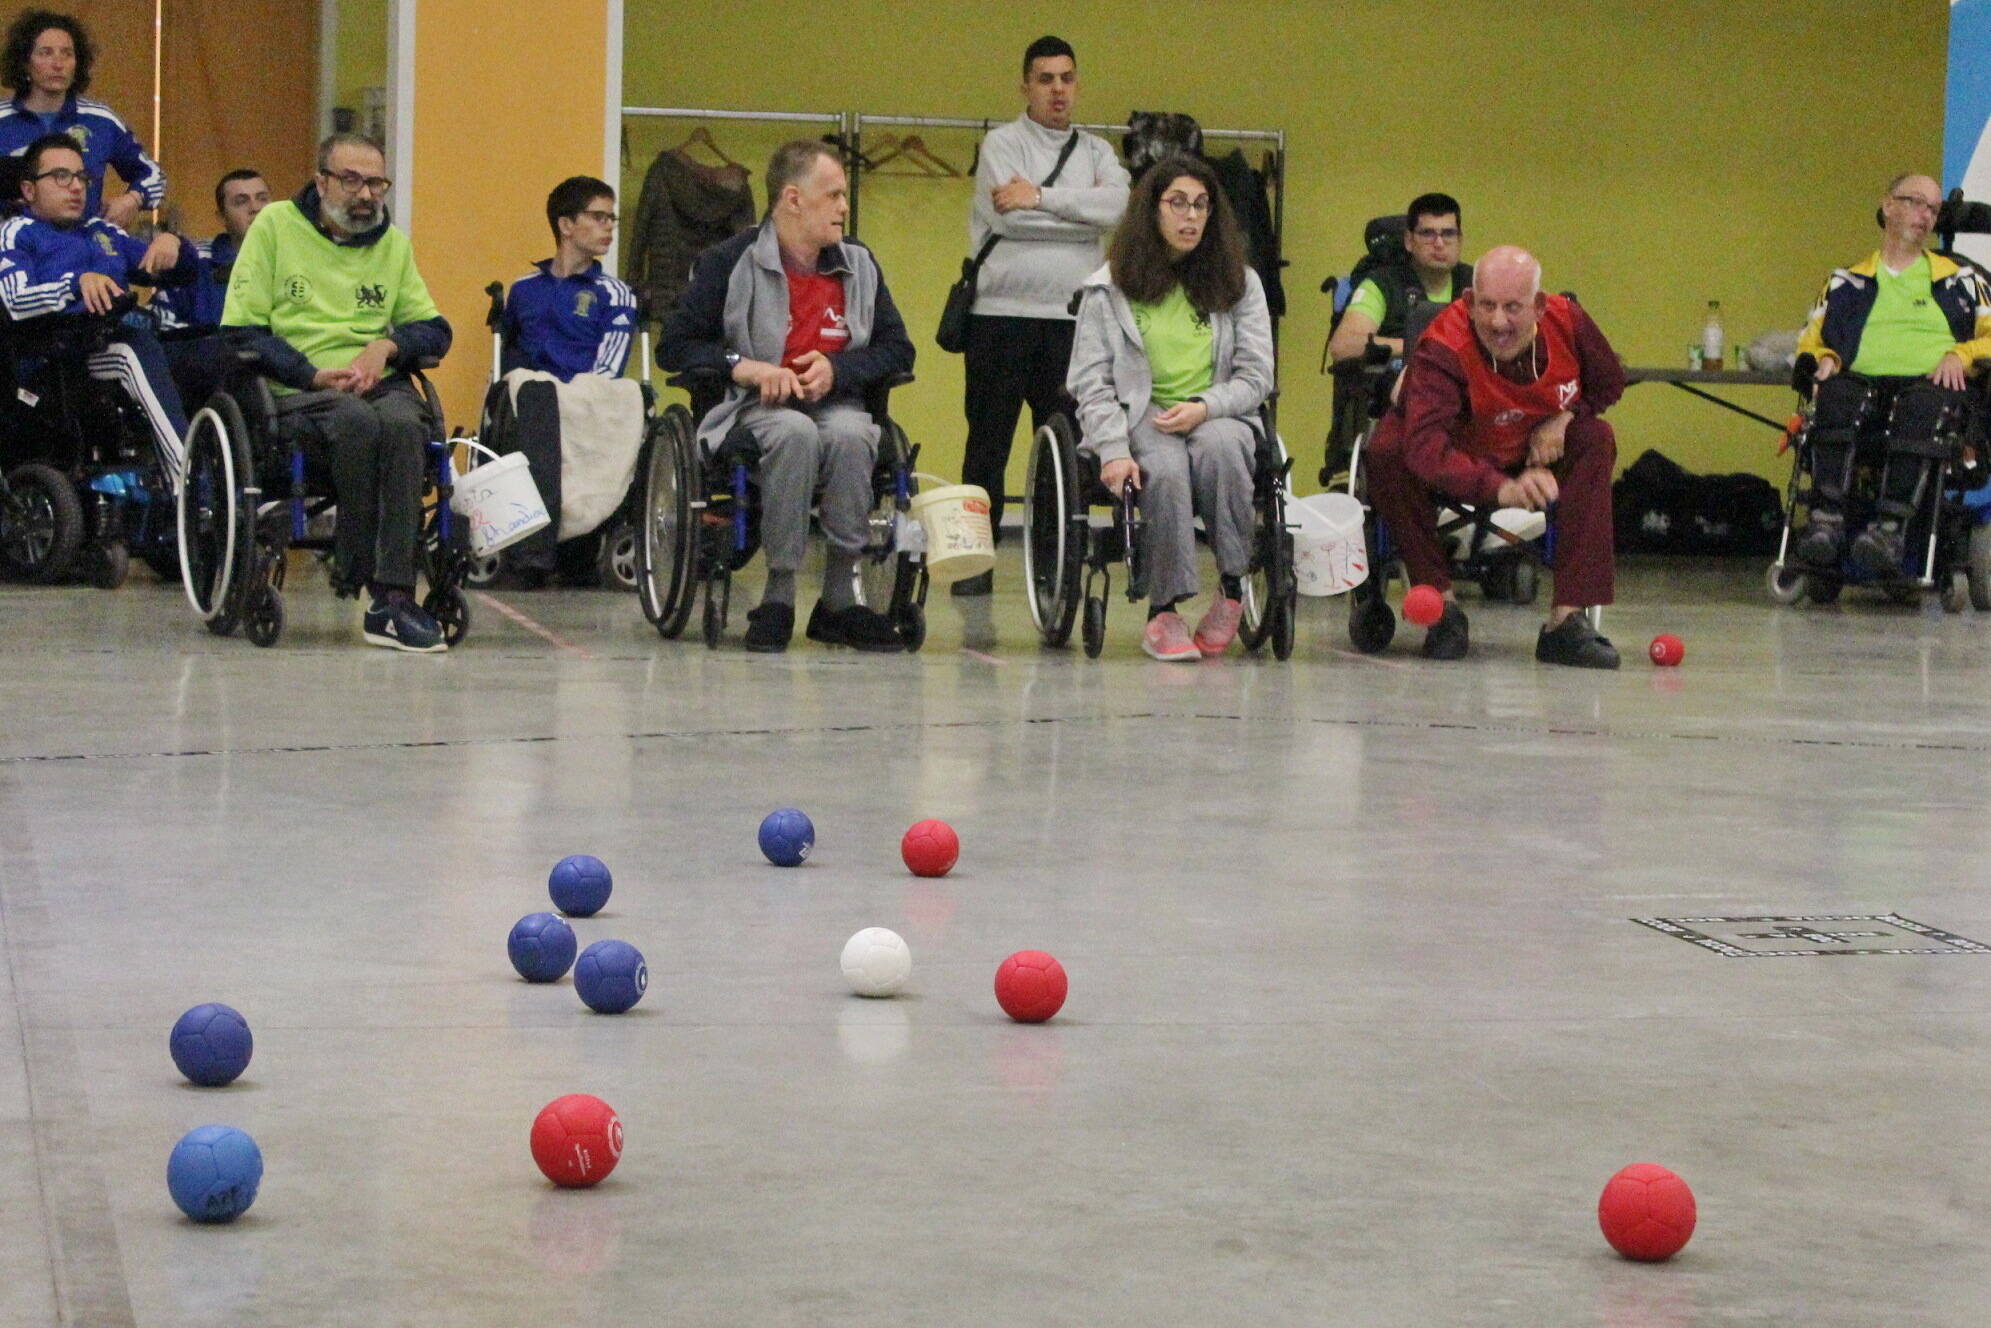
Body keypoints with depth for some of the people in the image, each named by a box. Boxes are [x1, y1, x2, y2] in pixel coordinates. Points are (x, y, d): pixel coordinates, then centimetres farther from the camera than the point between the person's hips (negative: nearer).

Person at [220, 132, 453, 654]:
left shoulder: (393, 243, 20)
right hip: (296, 392, -3)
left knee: (404, 424, -34)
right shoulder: (275, 225, 7)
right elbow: (241, 328, 0)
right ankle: (355, 571, -26)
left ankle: (392, 597, -38)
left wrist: (386, 345, -4)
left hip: (378, 381, 3)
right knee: (357, 420, -37)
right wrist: (314, 374, -12)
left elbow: (434, 330, 19)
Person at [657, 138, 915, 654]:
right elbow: (673, 346, -3)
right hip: (755, 408, -3)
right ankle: (778, 597, -28)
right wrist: (744, 366, -17)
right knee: (795, 432, -38)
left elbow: (898, 350, 11)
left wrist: (837, 369, -7)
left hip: (835, 402, 3)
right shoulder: (731, 263, -1)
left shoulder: (859, 265, 11)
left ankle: (838, 602, -26)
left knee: (849, 434, -34)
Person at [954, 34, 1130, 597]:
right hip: (1001, 314, -3)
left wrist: (1042, 198, -14)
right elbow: (1008, 218, -13)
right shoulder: (1002, 143, 4)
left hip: (1071, 319, 3)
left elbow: (1120, 205, -7)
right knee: (989, 444, 2)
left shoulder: (1096, 151, 14)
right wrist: (1084, 212, -5)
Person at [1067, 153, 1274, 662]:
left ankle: (1232, 587, -25)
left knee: (1219, 446, -36)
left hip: (1216, 416, 1)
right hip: (1140, 418, -1)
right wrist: (1113, 450, -15)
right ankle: (1163, 609, -26)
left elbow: (1255, 376, 7)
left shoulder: (1239, 283, 12)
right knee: (1165, 469, -36)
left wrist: (1205, 407, -13)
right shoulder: (1109, 288, 7)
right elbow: (1091, 381, 1)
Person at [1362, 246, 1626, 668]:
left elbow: (1609, 384, 3)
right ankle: (1443, 605, -20)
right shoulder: (1441, 349, -35)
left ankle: (1568, 619, -26)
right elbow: (1425, 446, -50)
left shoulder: (1568, 321, -21)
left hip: (1533, 456, 4)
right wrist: (1501, 488, -64)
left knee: (1596, 440, -21)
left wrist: (1563, 416, -19)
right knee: (1386, 454, -31)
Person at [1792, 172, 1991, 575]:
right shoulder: (1848, 281, 28)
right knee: (1835, 393, -37)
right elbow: (1812, 338, 22)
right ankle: (1826, 521, -48)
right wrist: (1823, 358, -2)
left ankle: (1890, 528, -53)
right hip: (1865, 382, 1)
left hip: (1930, 384, -1)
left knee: (1923, 406, -40)